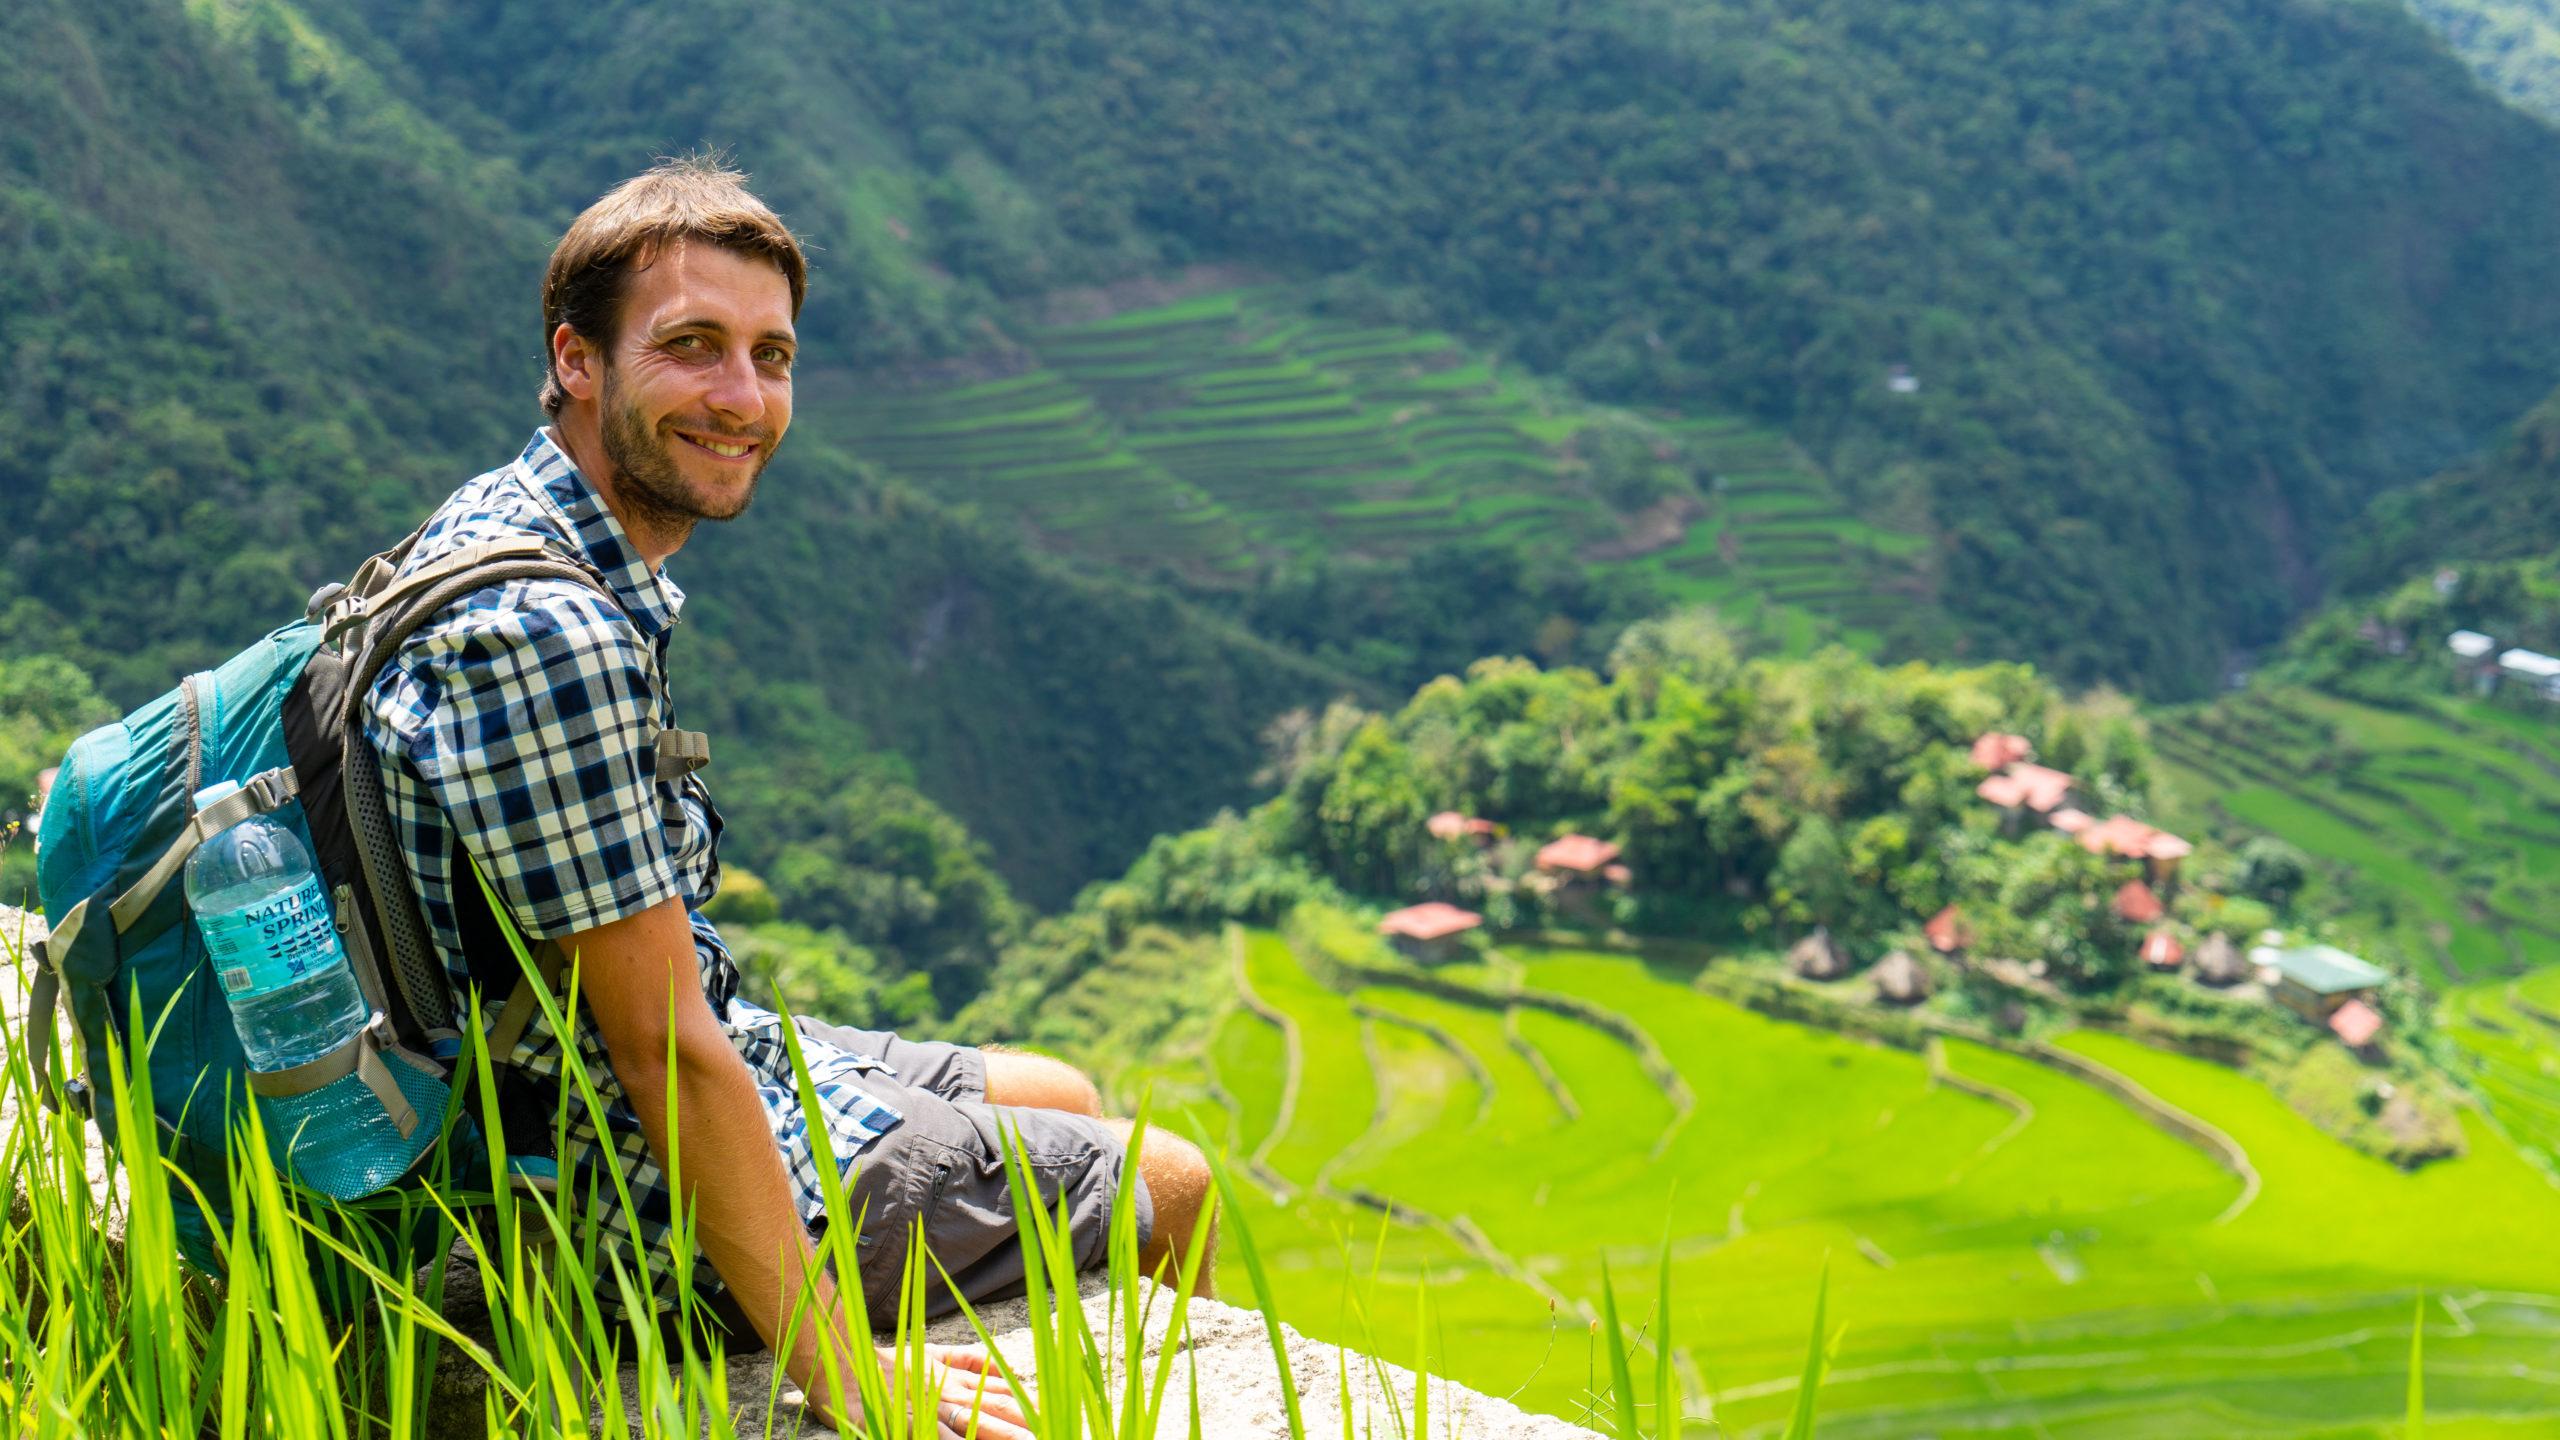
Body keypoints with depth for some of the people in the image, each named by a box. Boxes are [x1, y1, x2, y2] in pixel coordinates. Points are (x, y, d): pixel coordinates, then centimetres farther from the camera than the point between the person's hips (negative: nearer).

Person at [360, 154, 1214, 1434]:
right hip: (642, 1203, -10)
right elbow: (667, 1053, -29)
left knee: (1065, 1100, 26)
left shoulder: (498, 525, 2)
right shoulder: (548, 633, -30)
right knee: (1174, 1186, 9)